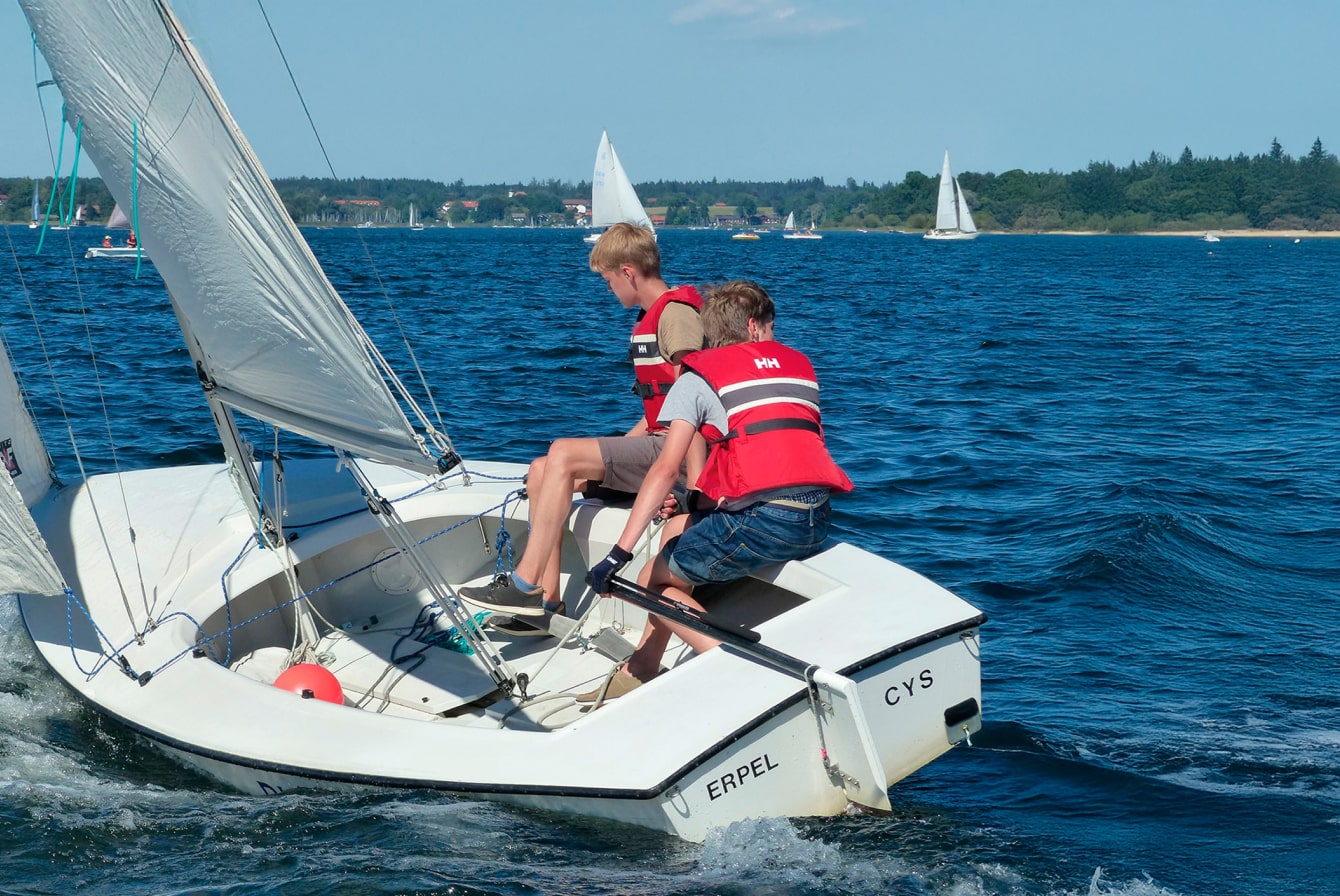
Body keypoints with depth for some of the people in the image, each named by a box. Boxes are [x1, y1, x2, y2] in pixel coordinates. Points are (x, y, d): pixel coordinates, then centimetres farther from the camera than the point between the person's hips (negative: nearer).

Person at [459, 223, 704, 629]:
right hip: (656, 444, 10)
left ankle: (524, 585, -20)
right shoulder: (650, 319, 20)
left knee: (564, 454, -21)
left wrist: (671, 474, -24)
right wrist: (620, 448, 13)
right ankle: (547, 601, -5)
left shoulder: (676, 314, -12)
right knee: (542, 470, 1)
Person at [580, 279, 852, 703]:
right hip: (817, 523, 7)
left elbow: (666, 468, -4)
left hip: (761, 521, -6)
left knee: (653, 582, 11)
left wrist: (618, 554, -7)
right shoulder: (799, 364, 22)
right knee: (677, 528, 27)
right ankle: (640, 669, 29)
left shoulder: (699, 377, 7)